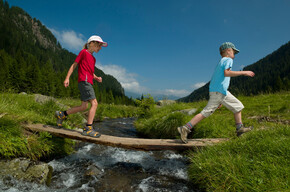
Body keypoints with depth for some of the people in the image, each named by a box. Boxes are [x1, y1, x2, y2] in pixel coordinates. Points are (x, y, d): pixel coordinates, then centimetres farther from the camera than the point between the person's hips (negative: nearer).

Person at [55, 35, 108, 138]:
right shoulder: (84, 52, 3)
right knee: (94, 103, -16)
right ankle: (88, 129, -15)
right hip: (84, 80, -9)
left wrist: (96, 78, 8)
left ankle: (61, 114, 22)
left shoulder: (93, 58, 25)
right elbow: (74, 65, 1)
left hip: (88, 82, 9)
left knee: (84, 106, 7)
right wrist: (67, 78, -5)